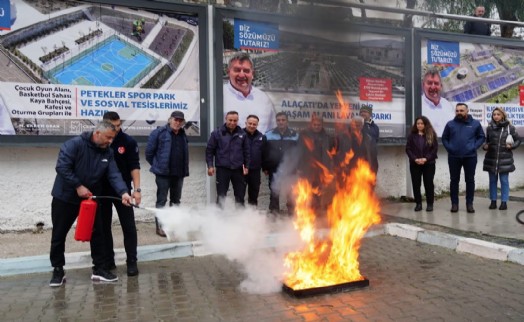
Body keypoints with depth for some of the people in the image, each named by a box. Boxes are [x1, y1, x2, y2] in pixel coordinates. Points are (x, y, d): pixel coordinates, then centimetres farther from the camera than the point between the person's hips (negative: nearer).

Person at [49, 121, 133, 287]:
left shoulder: (108, 153, -2)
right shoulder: (74, 144, -17)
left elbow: (114, 175, -12)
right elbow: (62, 167, -23)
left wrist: (123, 192, -28)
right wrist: (78, 186, -25)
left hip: (91, 199, 4)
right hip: (65, 198, -4)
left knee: (97, 234, 4)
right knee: (59, 235, 6)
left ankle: (99, 269, 14)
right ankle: (58, 271, 22)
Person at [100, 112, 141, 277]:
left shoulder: (128, 142, -7)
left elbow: (134, 166, -9)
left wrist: (137, 189, -18)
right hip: (101, 190, 2)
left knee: (129, 226, -1)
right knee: (103, 226, 9)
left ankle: (131, 262, 7)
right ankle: (108, 260, 22)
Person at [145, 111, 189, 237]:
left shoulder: (183, 135, 10)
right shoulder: (159, 132, -9)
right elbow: (149, 152, -6)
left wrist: (184, 169, 11)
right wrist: (157, 166, 1)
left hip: (179, 173, 6)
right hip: (163, 173, -6)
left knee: (176, 200, 14)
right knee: (161, 201, 1)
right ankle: (160, 226, 9)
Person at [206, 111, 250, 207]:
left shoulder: (242, 134, 3)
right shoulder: (217, 133, -4)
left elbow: (246, 151, 8)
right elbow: (209, 150, -2)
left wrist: (246, 166, 4)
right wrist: (210, 165, -7)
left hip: (238, 169, 2)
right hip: (222, 168, -2)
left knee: (240, 195, 10)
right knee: (221, 195, 5)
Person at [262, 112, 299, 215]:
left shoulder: (295, 135, 3)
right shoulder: (268, 135, 2)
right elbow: (264, 152, 2)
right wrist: (265, 167, -1)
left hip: (290, 169, 0)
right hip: (274, 169, 0)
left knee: (291, 192, 6)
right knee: (274, 192, 9)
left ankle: (291, 211, 18)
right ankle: (274, 211, 19)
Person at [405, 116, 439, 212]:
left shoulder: (432, 135, 3)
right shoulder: (412, 135, 5)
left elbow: (435, 148, -2)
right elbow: (408, 149, 0)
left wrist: (426, 158, -14)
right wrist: (415, 159, -14)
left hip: (429, 164, -1)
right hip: (415, 164, 1)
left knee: (429, 184, 1)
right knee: (416, 184, 3)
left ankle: (430, 204, 10)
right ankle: (418, 203, 12)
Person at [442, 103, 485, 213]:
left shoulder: (475, 123, 1)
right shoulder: (450, 124, 3)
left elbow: (482, 137, 7)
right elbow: (444, 138, 11)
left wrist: (474, 147, -6)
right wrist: (448, 147, -3)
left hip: (470, 157, 0)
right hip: (454, 157, 1)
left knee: (470, 180, 6)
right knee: (454, 180, 5)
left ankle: (469, 203, 14)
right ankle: (454, 203, 13)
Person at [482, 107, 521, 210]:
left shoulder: (509, 127, -2)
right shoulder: (489, 128, 3)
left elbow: (518, 140, 7)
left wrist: (512, 146, -10)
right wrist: (485, 146, -6)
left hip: (505, 159, -2)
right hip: (491, 159, 2)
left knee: (504, 181, 2)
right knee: (492, 180, 8)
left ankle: (504, 202, 11)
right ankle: (493, 201, 17)